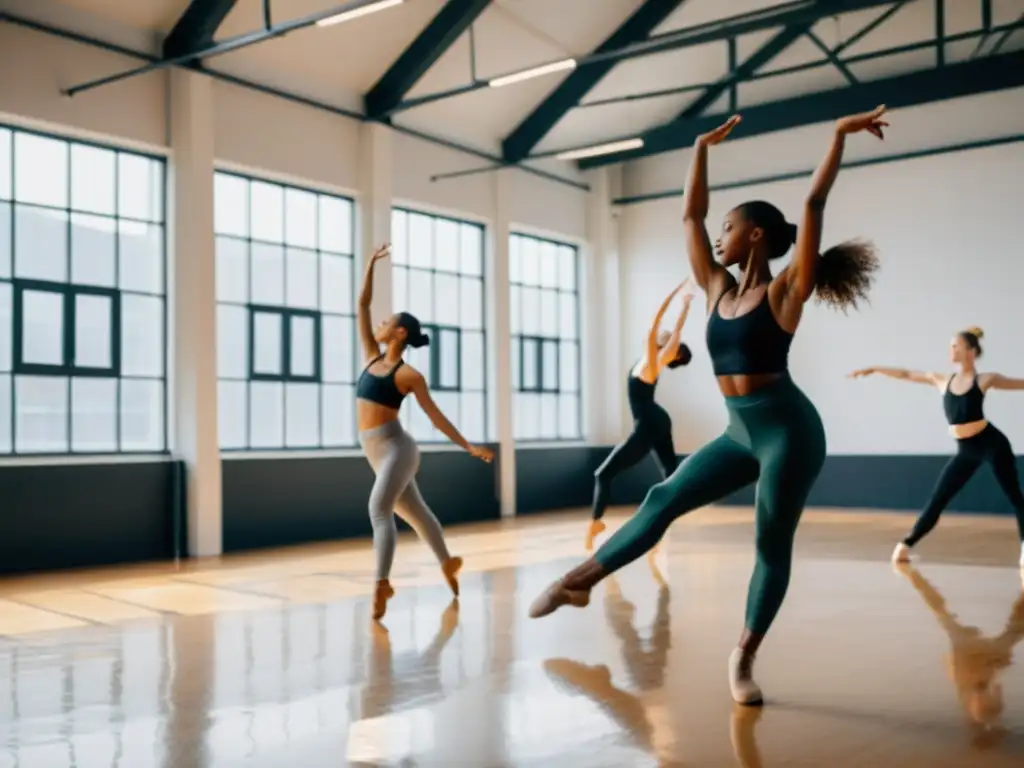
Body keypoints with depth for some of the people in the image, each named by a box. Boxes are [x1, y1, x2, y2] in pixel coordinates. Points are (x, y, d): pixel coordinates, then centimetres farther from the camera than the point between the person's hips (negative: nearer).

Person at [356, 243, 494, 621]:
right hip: (376, 452, 7)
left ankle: (382, 584, -27)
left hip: (397, 448, -7)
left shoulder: (408, 374, -8)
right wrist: (372, 263, 8)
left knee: (379, 509, -24)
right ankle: (448, 563, 36)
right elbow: (362, 305, 9)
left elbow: (436, 416, -3)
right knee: (414, 512, 19)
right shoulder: (372, 358, 9)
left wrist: (469, 446, -4)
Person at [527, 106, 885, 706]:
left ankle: (744, 658, 10)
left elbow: (814, 205, -13)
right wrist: (702, 149, 18)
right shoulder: (719, 289, 9)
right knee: (663, 501, 3)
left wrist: (840, 137, -13)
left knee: (772, 543, 1)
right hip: (740, 433, 6)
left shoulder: (785, 291, -8)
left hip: (789, 430, -6)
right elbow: (690, 215, 13)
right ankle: (579, 581, 8)